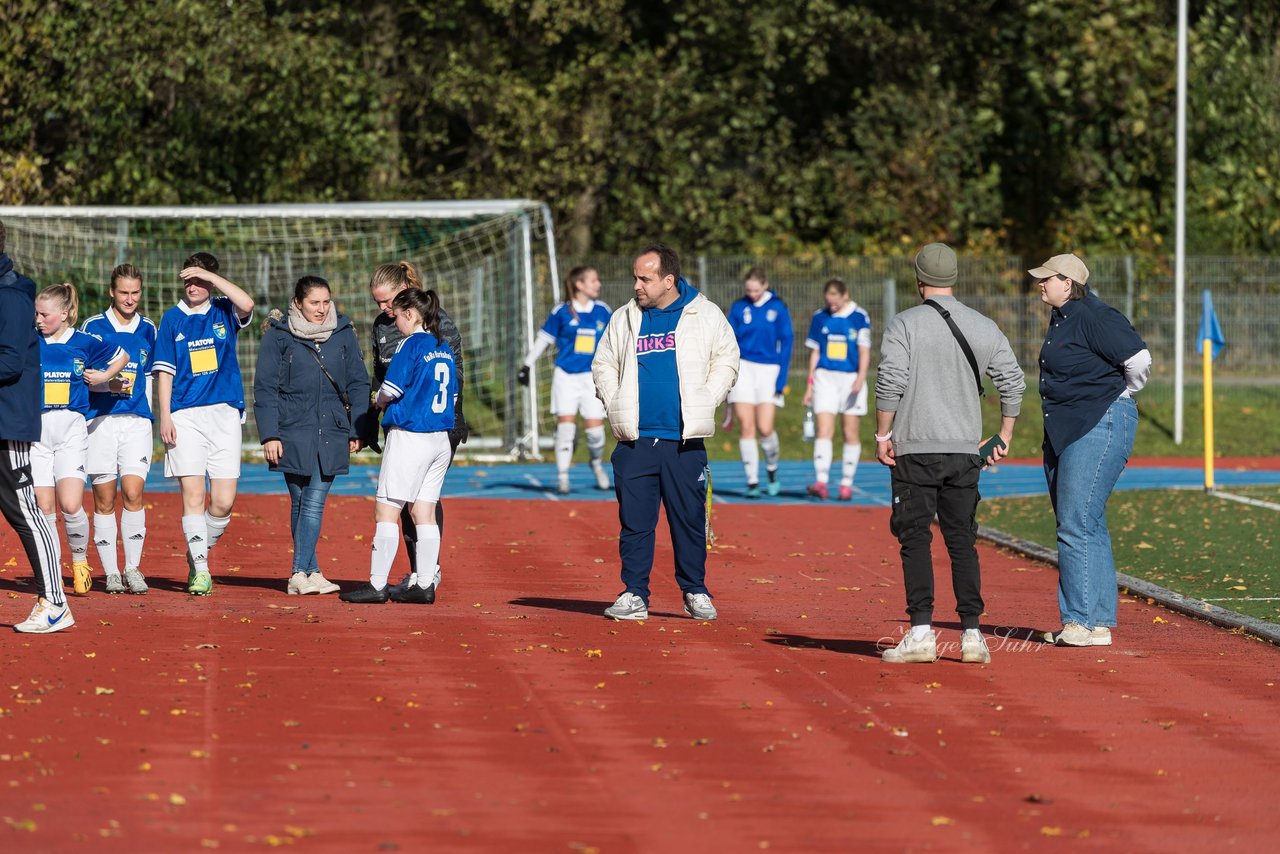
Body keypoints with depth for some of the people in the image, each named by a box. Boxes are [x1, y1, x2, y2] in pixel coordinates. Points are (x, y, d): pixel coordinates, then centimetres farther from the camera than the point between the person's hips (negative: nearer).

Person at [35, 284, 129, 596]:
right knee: (44, 508, -1)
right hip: (36, 431, 1)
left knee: (71, 505, -13)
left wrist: (104, 376, 6)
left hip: (71, 430, -1)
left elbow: (121, 356, 19)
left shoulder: (84, 343, 2)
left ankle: (80, 561, 9)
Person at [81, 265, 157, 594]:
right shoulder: (93, 327, 2)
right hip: (100, 418, -2)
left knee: (133, 492, -11)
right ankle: (111, 573, 6)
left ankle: (133, 568, -3)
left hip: (137, 419, 2)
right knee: (104, 499, 0)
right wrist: (109, 385, -15)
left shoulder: (148, 330, 12)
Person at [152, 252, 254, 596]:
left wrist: (209, 275, -12)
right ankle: (199, 569, -4)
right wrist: (165, 416, -2)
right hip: (185, 415, 0)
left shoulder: (224, 312, 9)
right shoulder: (172, 319, 9)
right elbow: (164, 371, 8)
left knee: (223, 501, -4)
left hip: (224, 413, 0)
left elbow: (247, 304, -15)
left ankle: (200, 552, 19)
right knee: (192, 494, -8)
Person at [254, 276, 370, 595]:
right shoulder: (278, 335, -1)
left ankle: (300, 575, -6)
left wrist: (358, 429, 6)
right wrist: (269, 435, -8)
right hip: (293, 433, -1)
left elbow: (358, 384, 11)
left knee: (314, 503, -6)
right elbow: (264, 388, -1)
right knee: (300, 502, 3)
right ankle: (311, 572, 9)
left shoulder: (344, 333, 5)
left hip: (331, 431, 1)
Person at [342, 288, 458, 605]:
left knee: (386, 510, -3)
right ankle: (425, 584, 8)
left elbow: (392, 388, -15)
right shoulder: (444, 349, 13)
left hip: (409, 434, -8)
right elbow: (452, 396, 17)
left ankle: (377, 584, -5)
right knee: (424, 512, 9)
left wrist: (379, 400, 5)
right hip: (440, 438, 8)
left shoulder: (412, 344, -10)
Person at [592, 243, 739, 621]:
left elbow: (726, 361, 10)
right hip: (635, 440, 2)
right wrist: (615, 405, 6)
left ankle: (695, 593, 13)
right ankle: (634, 595, 5)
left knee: (690, 520, 2)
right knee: (634, 521, 0)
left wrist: (704, 402, 0)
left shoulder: (705, 315, 4)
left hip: (685, 442, -2)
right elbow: (603, 365, 20)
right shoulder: (624, 319, 10)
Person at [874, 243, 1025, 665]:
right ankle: (972, 633, 1)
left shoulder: (904, 325, -5)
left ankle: (921, 631, -9)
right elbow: (1013, 381, 8)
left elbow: (890, 384, -12)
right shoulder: (984, 328, 8)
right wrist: (1004, 435, 17)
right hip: (965, 452, 4)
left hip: (916, 450, -4)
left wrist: (883, 434, -4)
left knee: (915, 539, -1)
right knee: (963, 542, 7)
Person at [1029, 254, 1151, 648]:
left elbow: (1139, 360, -20)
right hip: (1064, 432, 11)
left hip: (1100, 428, -11)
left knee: (1078, 527, -13)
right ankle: (1095, 621, 16)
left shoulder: (1093, 318, -15)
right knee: (1076, 527, 11)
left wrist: (1119, 396, -5)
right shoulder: (1062, 319, 15)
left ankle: (1086, 621, -11)